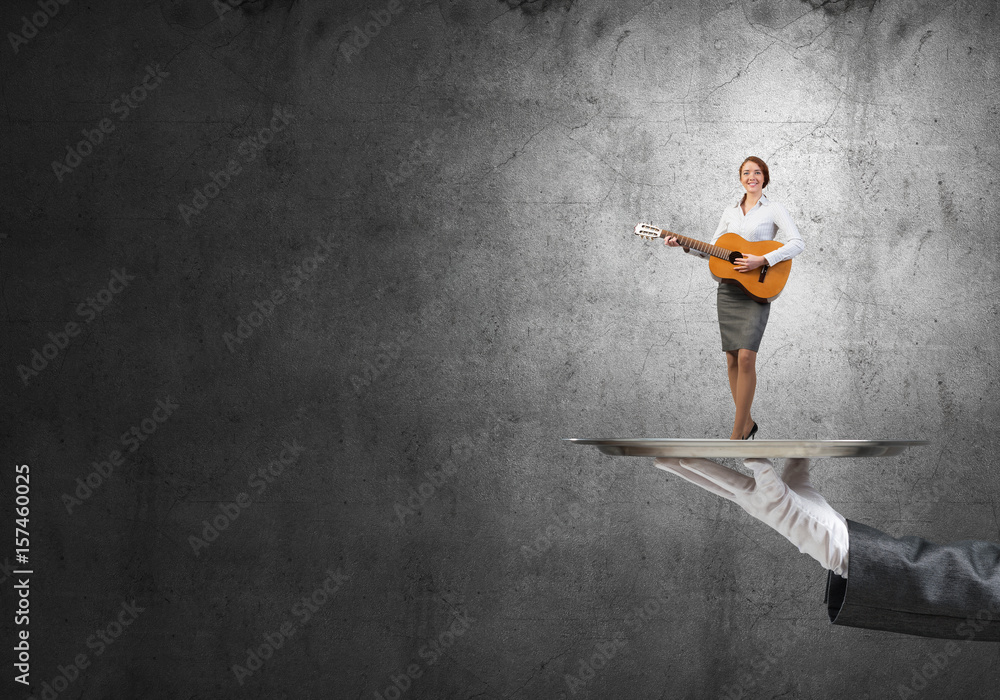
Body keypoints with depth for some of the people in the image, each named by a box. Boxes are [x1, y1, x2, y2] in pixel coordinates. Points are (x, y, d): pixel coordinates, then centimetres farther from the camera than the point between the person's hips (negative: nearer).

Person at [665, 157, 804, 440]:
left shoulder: (774, 210, 0)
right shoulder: (730, 212, 15)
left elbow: (797, 243, -11)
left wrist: (761, 260, -20)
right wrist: (683, 244, 4)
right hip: (728, 289, 5)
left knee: (746, 356, -15)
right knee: (732, 358, 5)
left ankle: (738, 432, -11)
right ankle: (746, 421, 18)